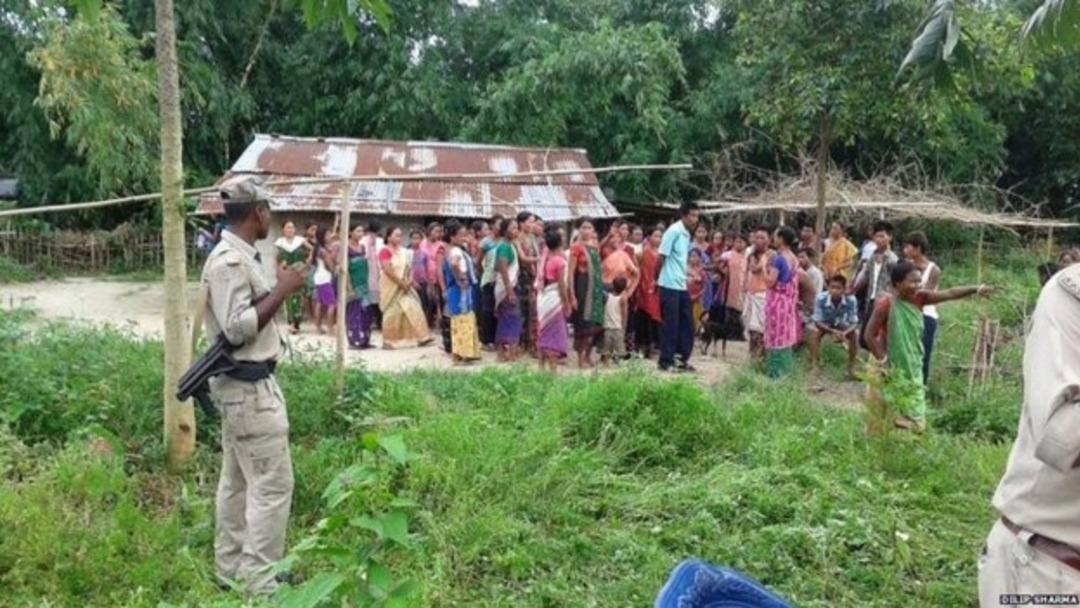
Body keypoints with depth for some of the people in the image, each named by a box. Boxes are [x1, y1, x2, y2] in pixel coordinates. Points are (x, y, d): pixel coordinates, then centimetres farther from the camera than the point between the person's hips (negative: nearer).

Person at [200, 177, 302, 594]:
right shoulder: (229, 261, -19)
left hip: (245, 383, 11)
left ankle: (232, 570, 28)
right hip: (248, 386, -11)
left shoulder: (239, 256, 12)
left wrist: (280, 288, 9)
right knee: (272, 485, -5)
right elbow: (237, 329, -24)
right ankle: (259, 583, 3)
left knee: (237, 480, 16)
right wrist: (282, 291, -20)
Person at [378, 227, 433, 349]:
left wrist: (409, 281, -6)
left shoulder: (403, 251, 12)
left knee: (412, 309, 1)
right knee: (392, 313, -2)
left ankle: (420, 337, 2)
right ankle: (389, 341, 7)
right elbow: (387, 270, -20)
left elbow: (408, 267, 12)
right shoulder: (385, 251, -11)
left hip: (404, 286, 7)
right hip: (391, 287, -7)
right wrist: (401, 282, -20)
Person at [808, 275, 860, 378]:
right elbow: (817, 321, -27)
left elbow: (854, 323, -22)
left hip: (840, 324, 2)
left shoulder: (851, 300, -31)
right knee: (814, 331, -31)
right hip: (823, 324, -2)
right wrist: (833, 331, -39)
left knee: (855, 333, -22)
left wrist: (844, 333, -42)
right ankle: (813, 364, -23)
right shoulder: (820, 298, -35)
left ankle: (852, 367, -10)